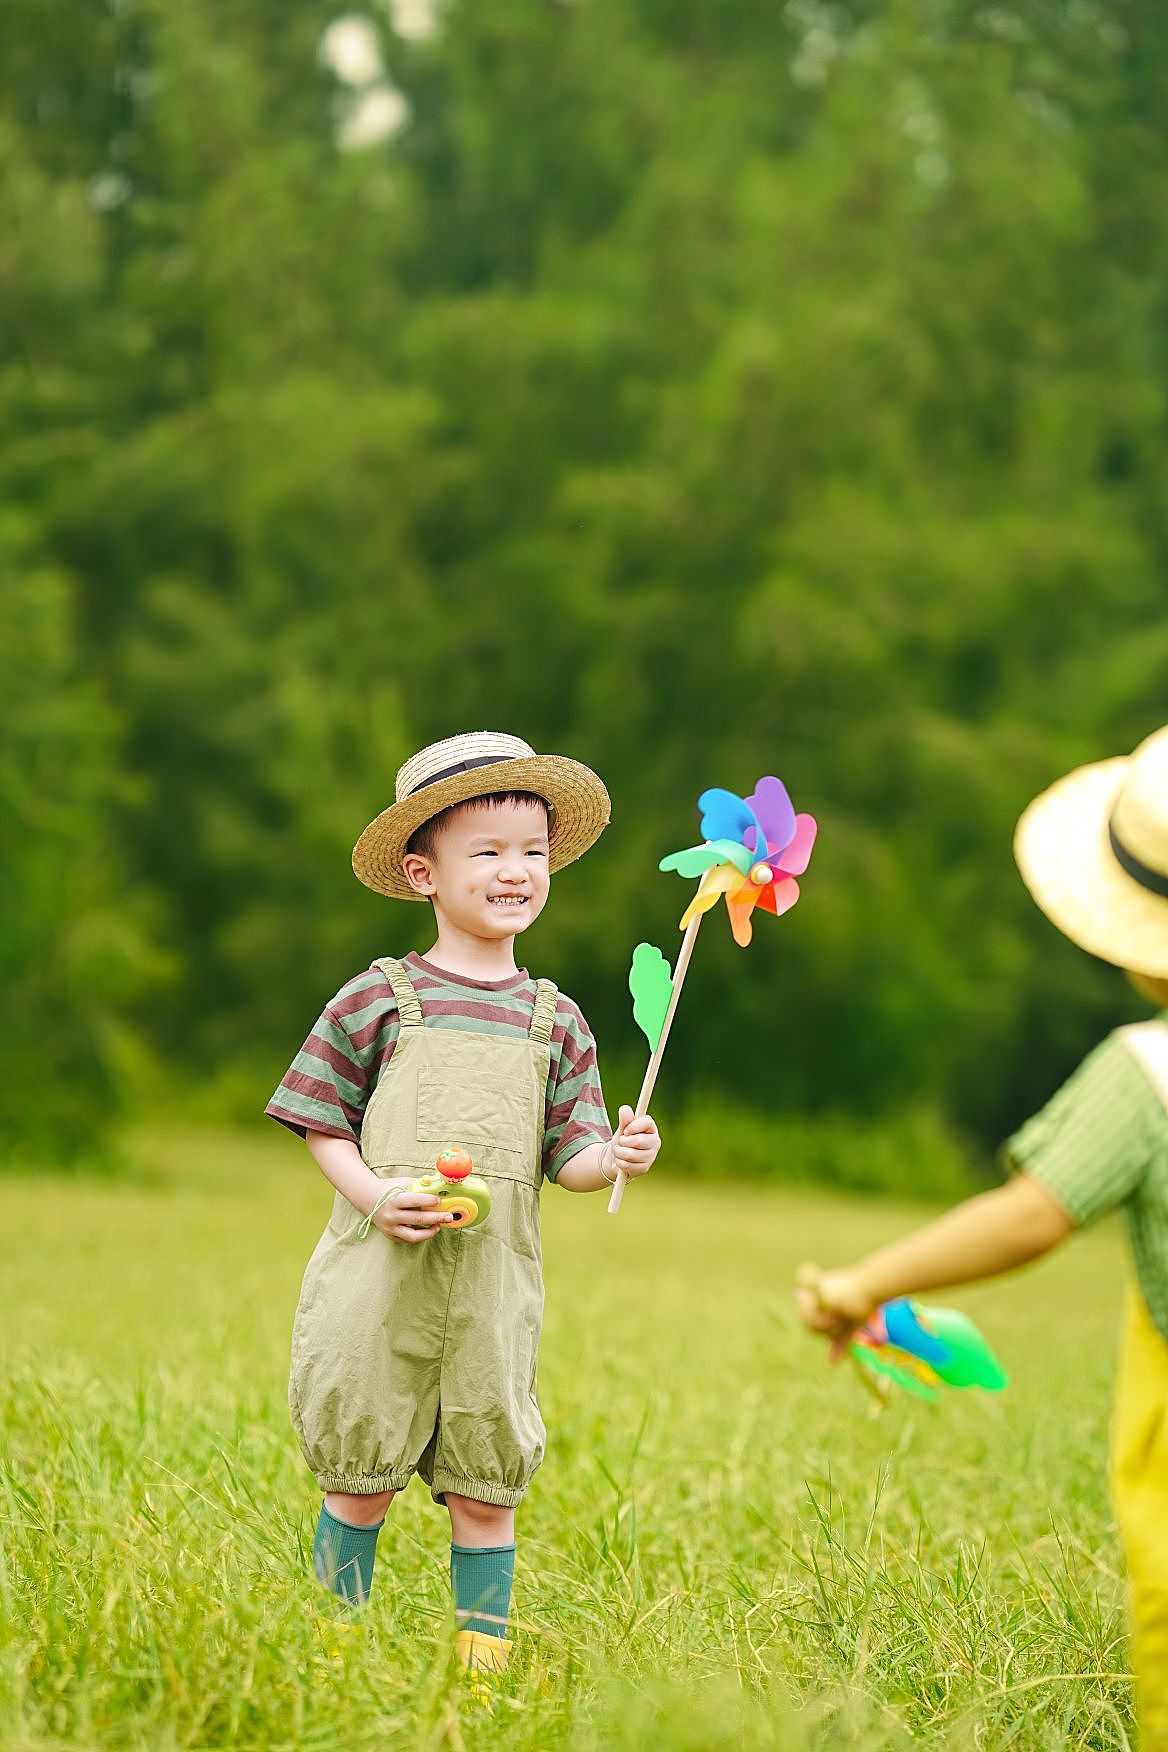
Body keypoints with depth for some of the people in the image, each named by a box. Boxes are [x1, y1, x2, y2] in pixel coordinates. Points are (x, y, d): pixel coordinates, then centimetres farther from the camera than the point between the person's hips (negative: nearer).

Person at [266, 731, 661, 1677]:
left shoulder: (554, 1020, 8)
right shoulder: (379, 1000, 1)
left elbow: (565, 1157, 7)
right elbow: (324, 1124, 4)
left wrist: (614, 1155, -15)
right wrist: (374, 1194, -12)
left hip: (495, 1280, 2)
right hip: (378, 1274, -2)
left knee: (487, 1484, 6)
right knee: (361, 1476, 6)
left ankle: (484, 1651, 18)